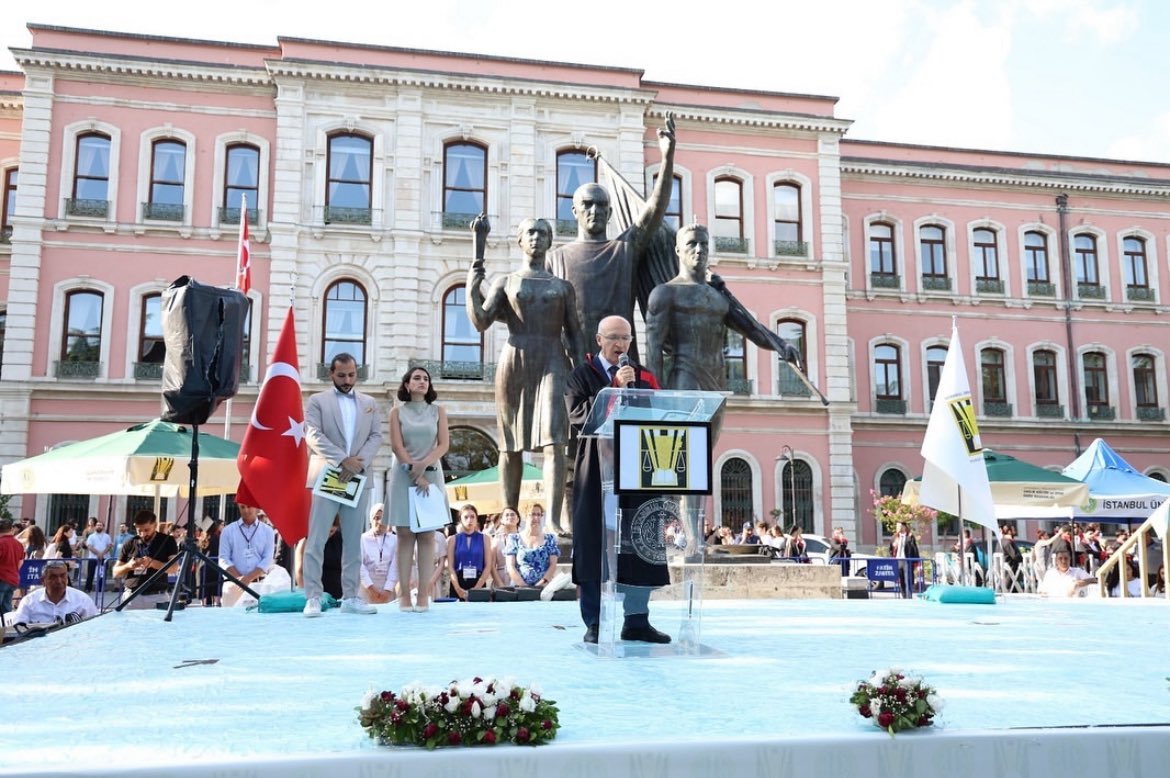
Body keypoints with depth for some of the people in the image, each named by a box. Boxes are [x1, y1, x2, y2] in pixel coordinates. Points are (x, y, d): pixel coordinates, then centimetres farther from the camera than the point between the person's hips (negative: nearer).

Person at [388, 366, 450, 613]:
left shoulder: (438, 411, 11)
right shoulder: (397, 412, 8)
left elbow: (443, 444, 2)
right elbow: (397, 446, -2)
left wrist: (423, 465, -13)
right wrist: (414, 471, -13)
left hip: (431, 475, 1)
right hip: (403, 476, -1)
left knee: (426, 535, -2)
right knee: (405, 535, -3)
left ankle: (424, 594, -2)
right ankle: (404, 593, -2)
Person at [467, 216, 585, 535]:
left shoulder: (563, 286, 17)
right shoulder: (505, 282, 14)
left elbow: (574, 333, 15)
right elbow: (480, 321, -1)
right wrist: (475, 272, -5)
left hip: (552, 363, 0)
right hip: (514, 359, 0)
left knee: (554, 440, -16)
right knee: (511, 444, 3)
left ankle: (554, 519, -24)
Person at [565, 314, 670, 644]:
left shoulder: (643, 376, 17)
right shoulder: (582, 375, 6)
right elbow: (577, 414, -10)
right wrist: (615, 386, -14)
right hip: (597, 471, -3)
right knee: (595, 546, -3)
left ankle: (637, 621, 11)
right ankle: (594, 624, 4)